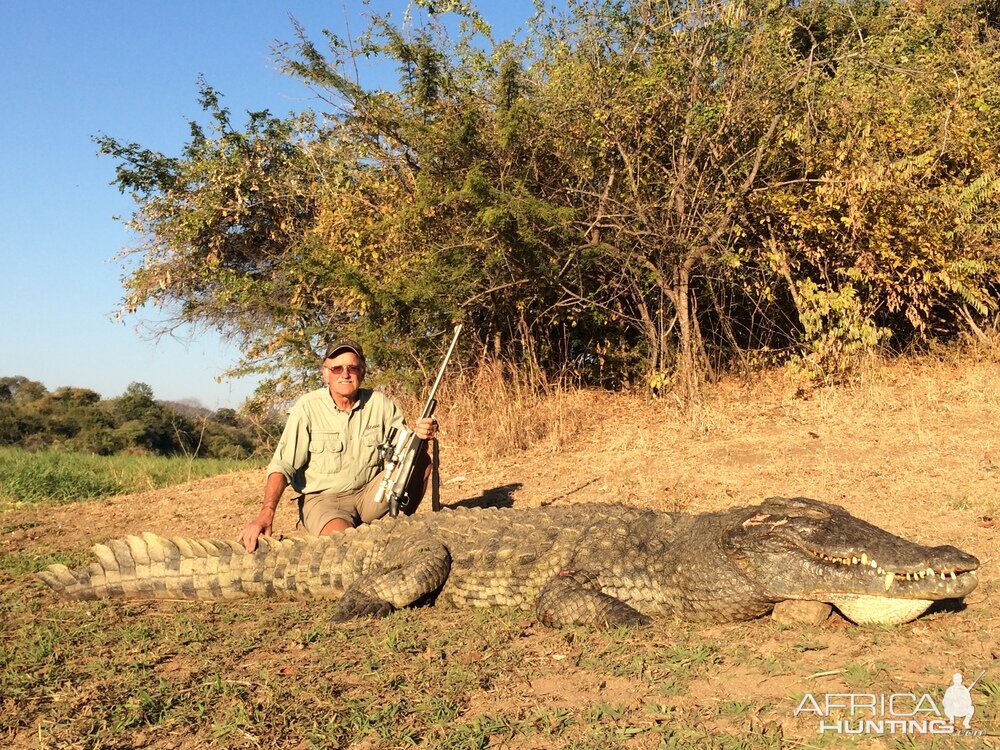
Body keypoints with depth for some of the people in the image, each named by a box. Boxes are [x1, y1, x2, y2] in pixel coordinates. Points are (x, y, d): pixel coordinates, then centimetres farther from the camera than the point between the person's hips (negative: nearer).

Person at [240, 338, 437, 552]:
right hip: (323, 498, -4)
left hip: (370, 494, 4)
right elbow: (282, 466, -15)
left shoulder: (379, 402, -2)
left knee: (420, 459, -15)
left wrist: (420, 436, -23)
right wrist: (266, 513, -30)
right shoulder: (307, 408, -12)